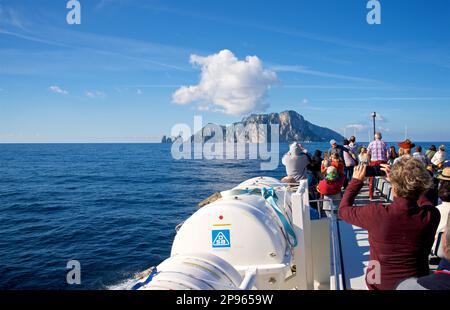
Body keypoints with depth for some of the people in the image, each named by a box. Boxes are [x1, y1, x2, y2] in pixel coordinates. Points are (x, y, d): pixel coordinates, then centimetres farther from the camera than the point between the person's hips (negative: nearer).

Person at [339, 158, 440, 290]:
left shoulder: (376, 214, -29)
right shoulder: (431, 216, -22)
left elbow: (343, 210, -8)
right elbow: (419, 195, 3)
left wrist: (356, 180, 1)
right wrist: (396, 178, 8)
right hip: (417, 284, 2)